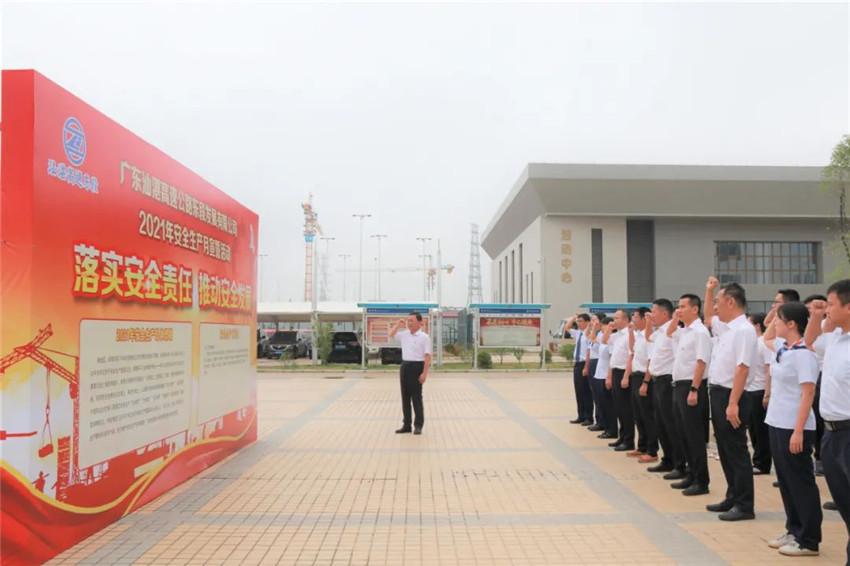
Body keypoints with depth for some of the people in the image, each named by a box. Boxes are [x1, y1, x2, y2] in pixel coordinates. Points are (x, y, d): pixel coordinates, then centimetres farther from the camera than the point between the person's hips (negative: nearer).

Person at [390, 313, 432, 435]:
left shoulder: (424, 337, -9)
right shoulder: (404, 334, 9)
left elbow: (427, 356, -13)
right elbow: (391, 335, 19)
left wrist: (424, 373, -19)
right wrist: (398, 324, 5)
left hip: (417, 367, -6)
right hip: (405, 366, 6)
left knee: (416, 397, 0)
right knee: (405, 397, 10)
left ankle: (418, 425, 9)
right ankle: (406, 424, 18)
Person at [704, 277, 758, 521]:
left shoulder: (744, 330, -17)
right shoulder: (725, 326, 11)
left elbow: (742, 368, -24)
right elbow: (707, 317, 34)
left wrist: (733, 403, -26)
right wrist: (709, 290, 23)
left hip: (731, 397, -9)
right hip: (717, 393, 9)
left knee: (736, 451, -1)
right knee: (725, 450, 16)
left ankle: (744, 506, 9)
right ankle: (733, 498, 27)